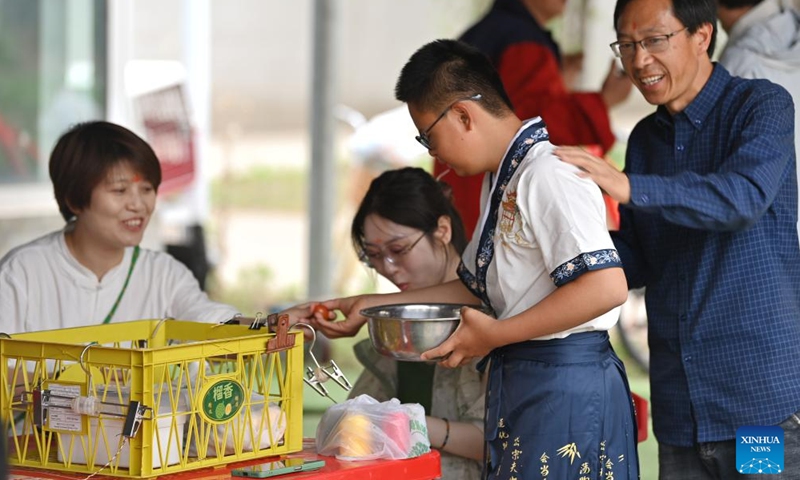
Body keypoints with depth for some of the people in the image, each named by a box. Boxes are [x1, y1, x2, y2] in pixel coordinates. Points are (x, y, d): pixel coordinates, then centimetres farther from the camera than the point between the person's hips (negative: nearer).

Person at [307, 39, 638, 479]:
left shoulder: (548, 175, -17)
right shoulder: (503, 179, 16)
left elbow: (606, 286, -26)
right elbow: (476, 287, 24)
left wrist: (493, 335, -20)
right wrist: (371, 307, 18)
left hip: (562, 388, -10)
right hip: (519, 378, 10)